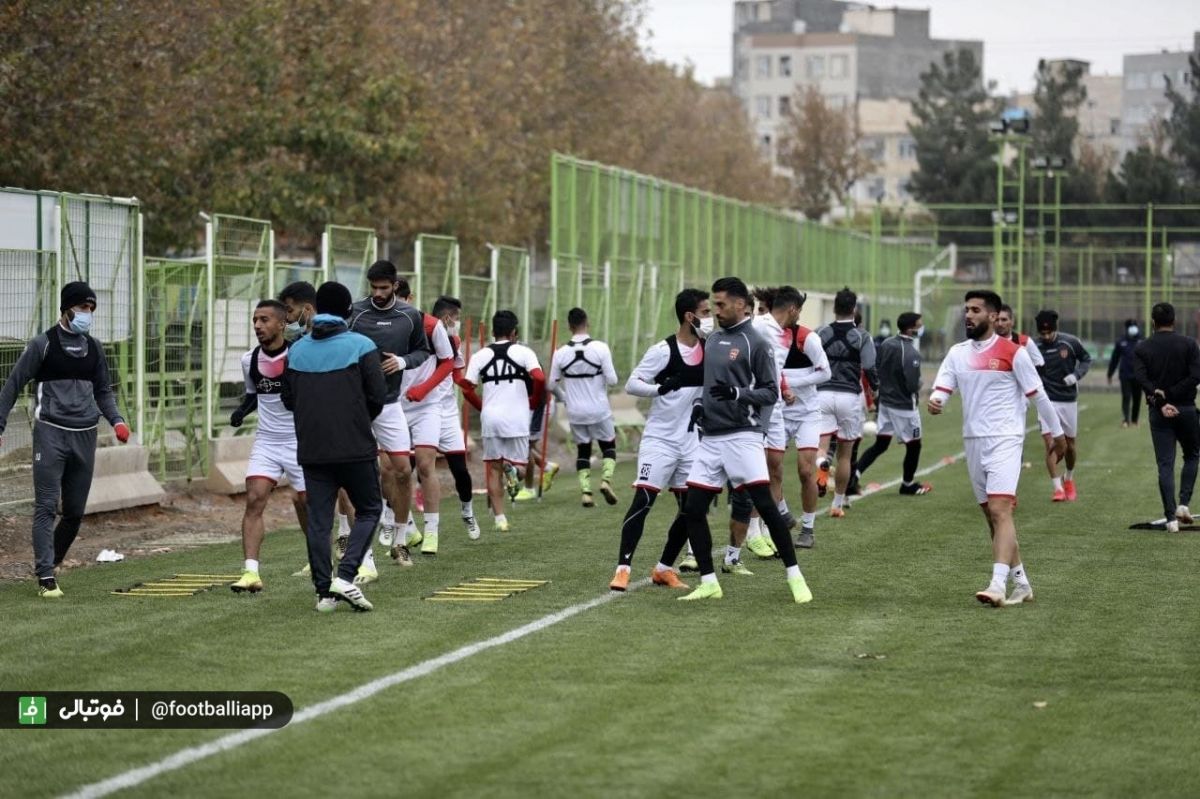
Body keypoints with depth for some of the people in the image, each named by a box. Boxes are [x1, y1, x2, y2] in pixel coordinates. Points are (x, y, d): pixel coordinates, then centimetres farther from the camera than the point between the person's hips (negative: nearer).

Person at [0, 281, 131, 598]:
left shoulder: (93, 348, 13)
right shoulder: (43, 344, -2)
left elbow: (103, 391, 22)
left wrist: (116, 420, 4)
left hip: (84, 436, 5)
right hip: (51, 432, -5)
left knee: (75, 511, 6)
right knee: (46, 507, -10)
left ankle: (51, 563, 25)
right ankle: (46, 578, -13)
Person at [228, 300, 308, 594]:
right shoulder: (249, 360, 2)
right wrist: (242, 410, 1)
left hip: (300, 440, -4)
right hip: (266, 441, 4)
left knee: (305, 502, 5)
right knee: (254, 499, -12)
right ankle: (251, 572, -18)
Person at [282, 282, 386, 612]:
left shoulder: (297, 350, 6)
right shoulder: (361, 346, -6)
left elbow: (288, 399, 9)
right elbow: (378, 396, -7)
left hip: (312, 449, 4)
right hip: (355, 448, -3)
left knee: (318, 520, 6)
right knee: (369, 510, 9)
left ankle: (324, 591, 4)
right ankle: (345, 576, -8)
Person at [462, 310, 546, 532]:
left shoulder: (480, 356, 5)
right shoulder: (523, 352, 0)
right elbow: (539, 379, -13)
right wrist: (533, 403, 4)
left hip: (490, 416, 2)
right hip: (517, 416, -2)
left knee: (494, 469, 11)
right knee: (517, 464, 8)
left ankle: (499, 518, 7)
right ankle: (513, 470, -27)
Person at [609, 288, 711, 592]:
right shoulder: (663, 350, -15)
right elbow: (631, 384, -15)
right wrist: (662, 387, -30)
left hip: (691, 440, 6)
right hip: (659, 439, -6)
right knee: (643, 500, -12)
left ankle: (663, 569, 19)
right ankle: (622, 569, -10)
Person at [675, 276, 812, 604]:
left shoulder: (755, 343, -6)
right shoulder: (712, 339, 14)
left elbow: (771, 392, -7)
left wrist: (737, 394, -21)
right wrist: (698, 403, 9)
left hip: (742, 436, -7)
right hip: (710, 437, 7)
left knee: (765, 504, -13)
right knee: (693, 509, 2)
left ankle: (795, 577, -5)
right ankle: (708, 583, 12)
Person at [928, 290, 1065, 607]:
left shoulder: (1012, 352, -6)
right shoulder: (957, 353, 10)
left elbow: (1037, 394, 0)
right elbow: (941, 388, 1)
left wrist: (1057, 431, 6)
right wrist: (934, 402, -22)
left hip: (1004, 440, -7)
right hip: (973, 441, 7)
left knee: (1000, 511, -19)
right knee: (992, 515, 10)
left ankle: (998, 586, -28)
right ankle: (1021, 583, 20)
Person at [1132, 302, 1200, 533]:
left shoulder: (1141, 349, 2)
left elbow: (1141, 379, -12)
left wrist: (1160, 401, -16)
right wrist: (1171, 394, -11)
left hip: (1158, 413, 1)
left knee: (1165, 465, 2)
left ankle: (1171, 518, -5)